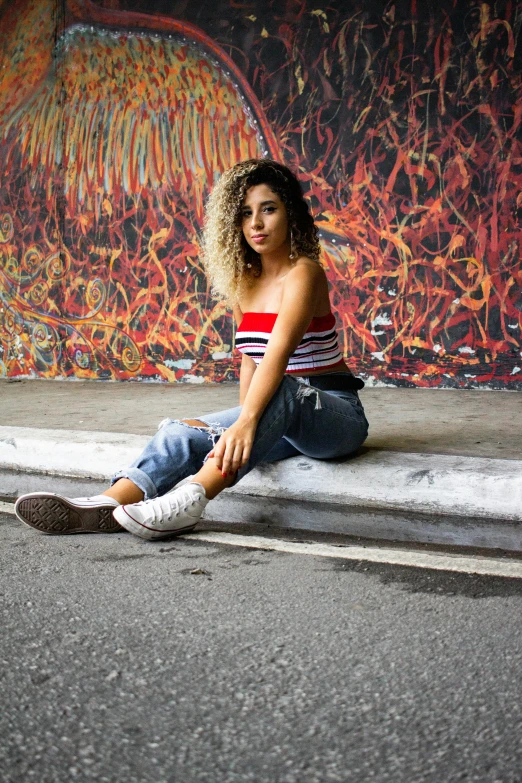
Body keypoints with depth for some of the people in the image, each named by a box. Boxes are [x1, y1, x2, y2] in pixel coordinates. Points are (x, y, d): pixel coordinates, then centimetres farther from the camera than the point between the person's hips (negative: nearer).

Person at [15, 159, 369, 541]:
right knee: (183, 431, -18)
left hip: (334, 413, -6)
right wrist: (241, 424, -4)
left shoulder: (303, 273, -13)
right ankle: (106, 505, -39)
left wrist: (246, 422, -44)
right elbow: (251, 359, 12)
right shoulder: (244, 281, 10)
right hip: (278, 418, 6)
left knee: (280, 393, -39)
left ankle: (188, 501, -55)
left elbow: (278, 351, -30)